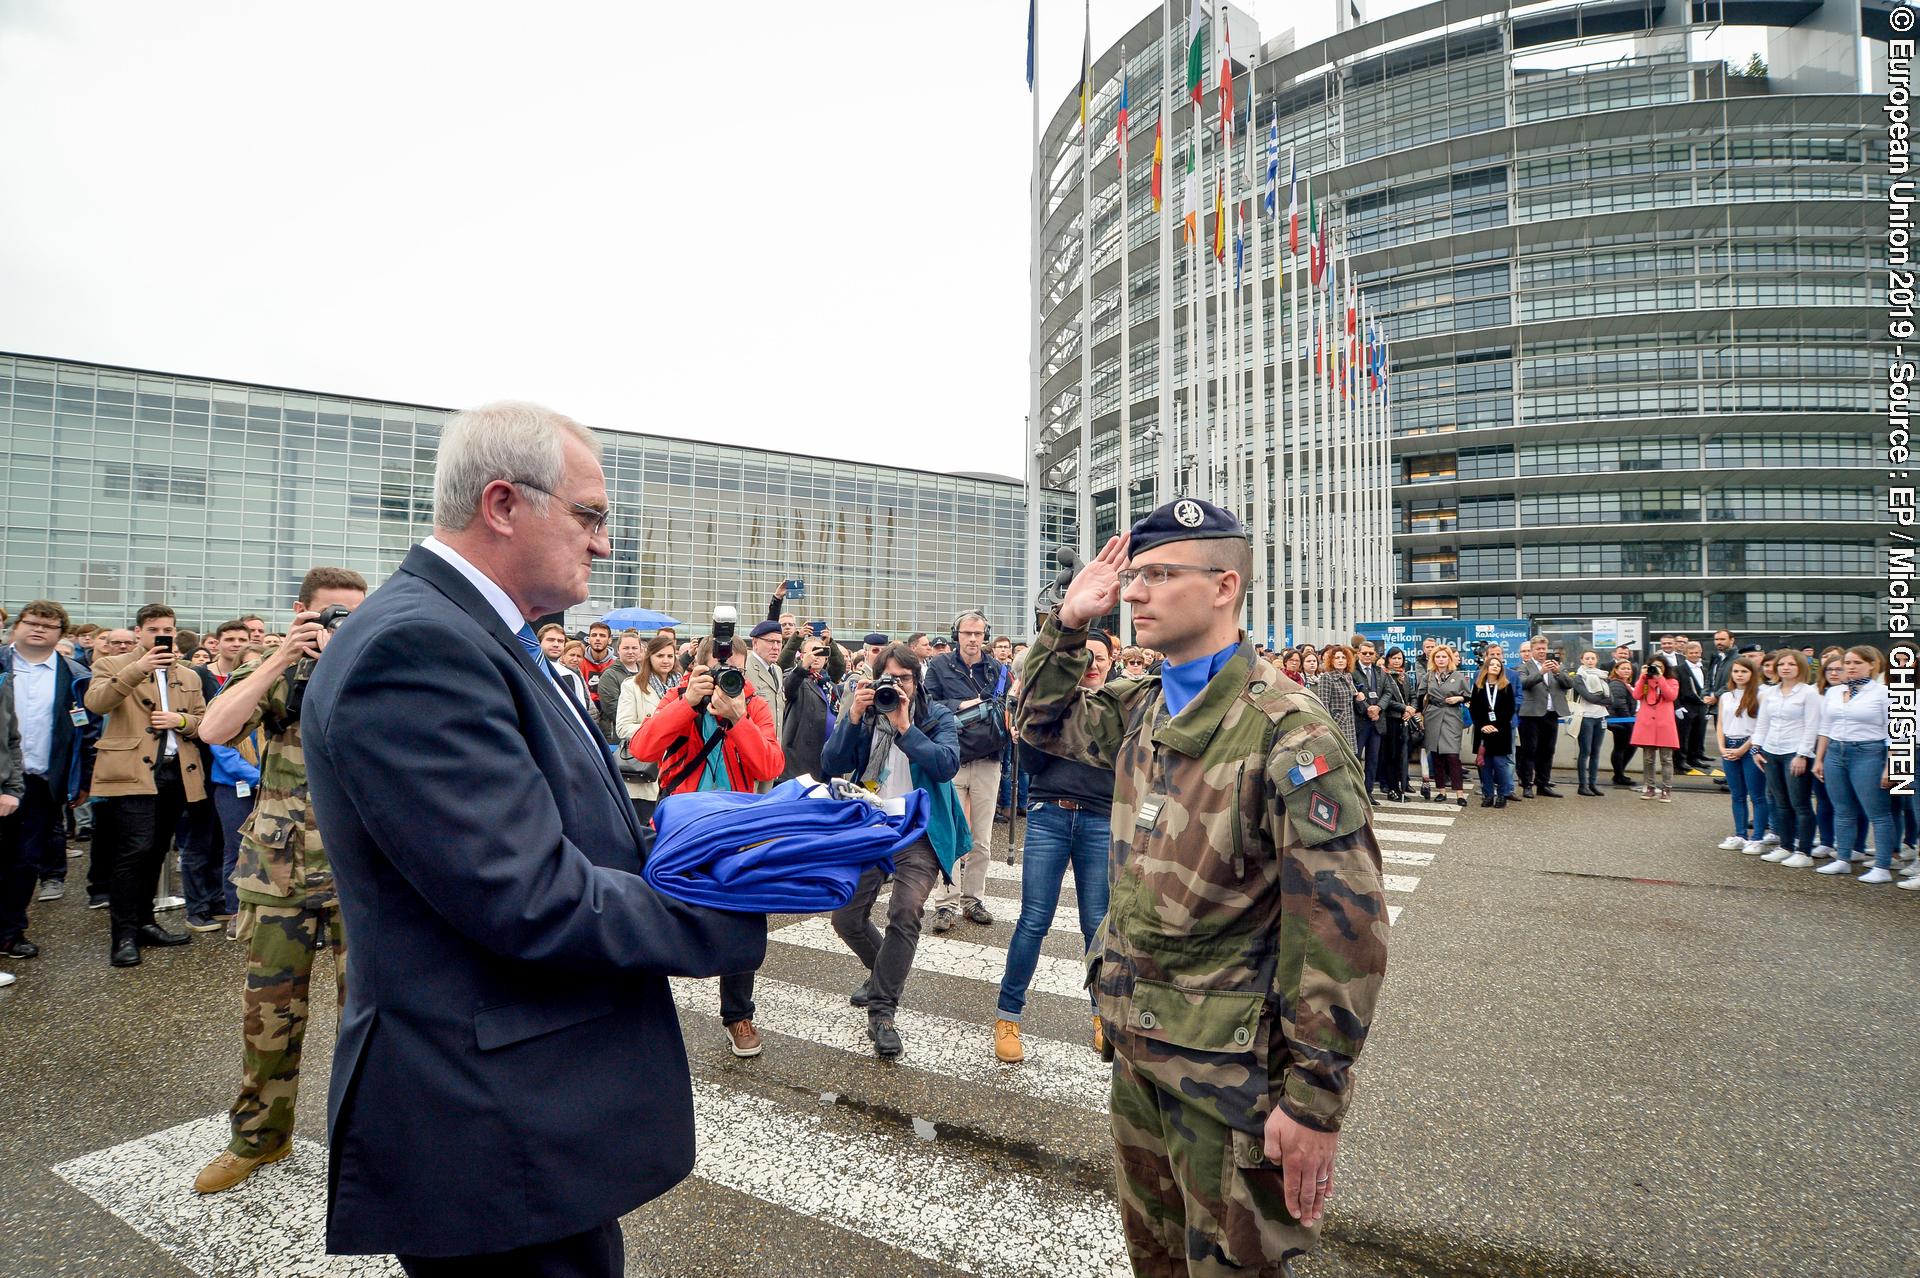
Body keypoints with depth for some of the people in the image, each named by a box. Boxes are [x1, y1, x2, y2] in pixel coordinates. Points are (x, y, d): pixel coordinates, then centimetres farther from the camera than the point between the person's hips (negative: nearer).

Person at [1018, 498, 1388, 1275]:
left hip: (1231, 1066, -7)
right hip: (1135, 1041, 7)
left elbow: (1343, 930, -22)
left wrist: (1316, 1102, -19)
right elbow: (1044, 721, 19)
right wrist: (1069, 620, 3)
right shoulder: (1142, 710, 2)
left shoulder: (1286, 730, -21)